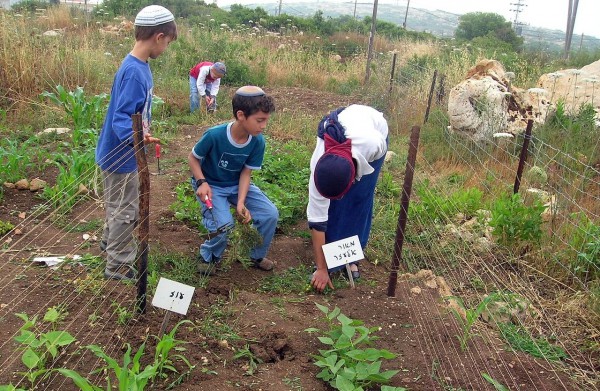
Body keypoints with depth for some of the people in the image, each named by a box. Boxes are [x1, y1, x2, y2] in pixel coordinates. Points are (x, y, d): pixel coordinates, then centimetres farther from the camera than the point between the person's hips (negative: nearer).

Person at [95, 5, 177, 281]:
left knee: (118, 204, 28)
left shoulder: (137, 66, 1)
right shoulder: (134, 72, -27)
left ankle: (110, 241, 49)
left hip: (120, 153, 9)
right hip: (121, 156, -9)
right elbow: (121, 118, -32)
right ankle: (118, 266, 21)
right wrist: (136, 138, -52)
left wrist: (141, 133, 29)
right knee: (125, 211, 6)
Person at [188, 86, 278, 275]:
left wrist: (241, 202, -24)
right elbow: (193, 158, -12)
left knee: (270, 214, -11)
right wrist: (202, 183, -27)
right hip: (211, 185, -4)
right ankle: (208, 257, 6)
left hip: (237, 185, 4)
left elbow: (246, 173, -11)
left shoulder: (258, 142, -17)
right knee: (224, 224, -28)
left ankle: (257, 255, 16)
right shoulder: (214, 135, -28)